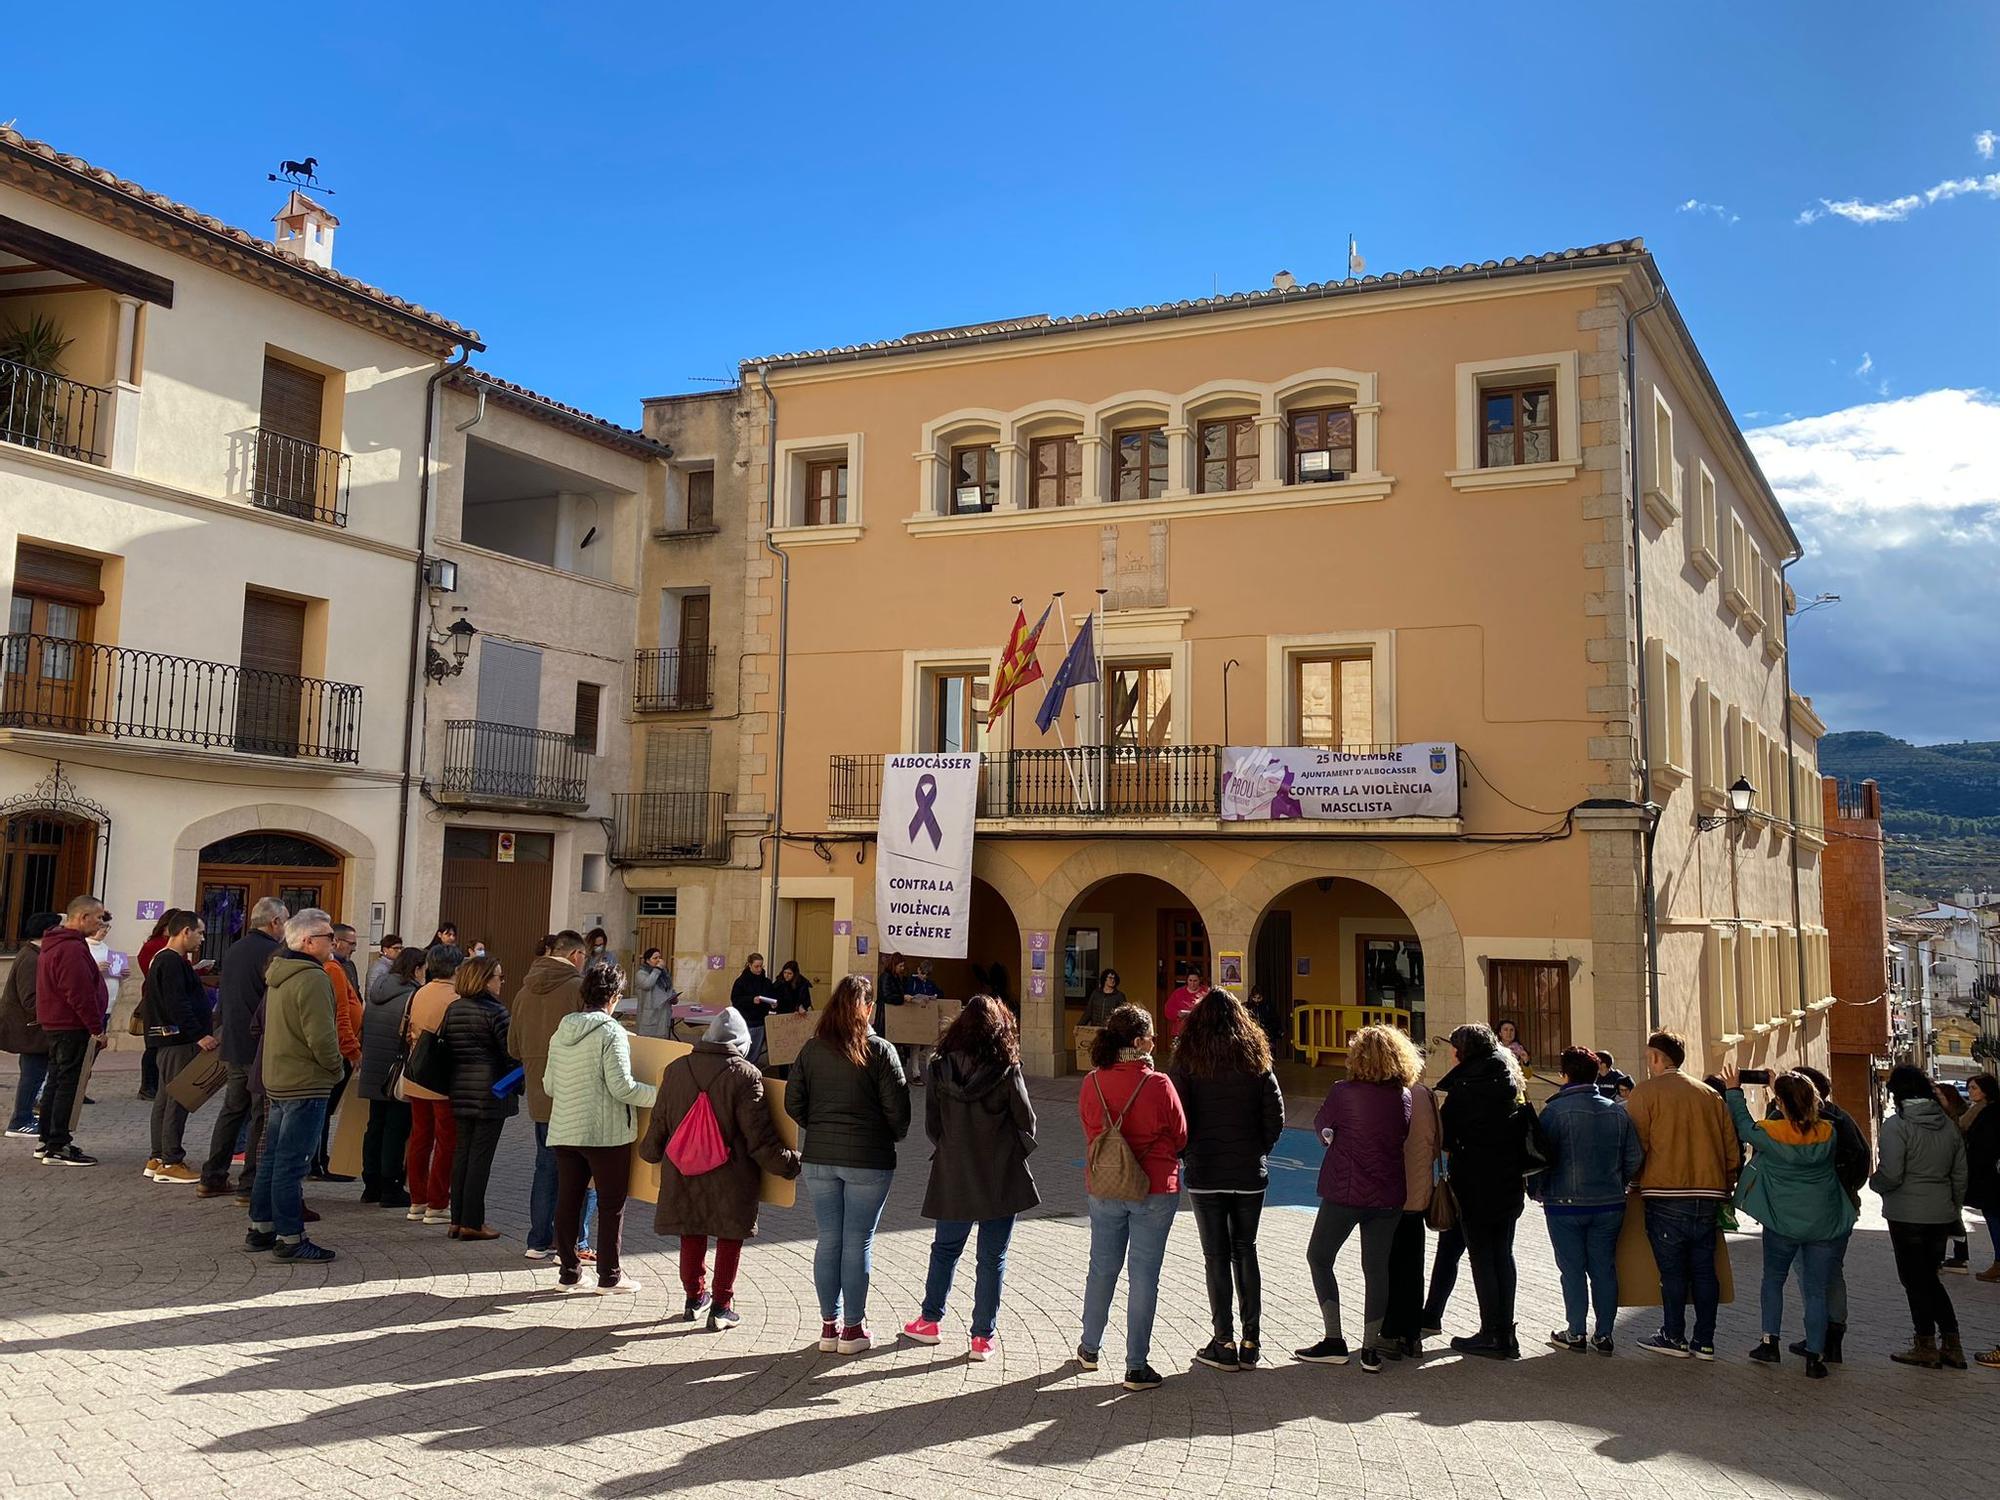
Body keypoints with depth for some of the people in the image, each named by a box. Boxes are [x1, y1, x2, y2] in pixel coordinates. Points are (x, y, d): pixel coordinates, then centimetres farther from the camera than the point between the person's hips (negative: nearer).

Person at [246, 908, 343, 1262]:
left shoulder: (280, 975, 12)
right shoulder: (313, 979, -19)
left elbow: (263, 1022, 22)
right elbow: (321, 1038, -23)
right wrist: (335, 1067, -7)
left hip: (277, 1080, 10)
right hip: (306, 1083, -10)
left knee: (272, 1157, 17)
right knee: (291, 1162, -5)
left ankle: (260, 1229, 25)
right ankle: (290, 1239, 1)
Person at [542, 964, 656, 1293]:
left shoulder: (561, 1032, 7)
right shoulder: (611, 1032, -13)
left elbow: (548, 1085, 13)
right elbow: (622, 1087, -18)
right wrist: (659, 1094, -7)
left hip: (564, 1130, 6)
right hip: (606, 1132, -6)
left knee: (567, 1201, 13)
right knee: (611, 1203, 6)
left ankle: (570, 1270, 19)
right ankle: (609, 1275, 10)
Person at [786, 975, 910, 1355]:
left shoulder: (812, 1049, 1)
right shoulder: (880, 1051, -10)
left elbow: (793, 1102, 3)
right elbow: (897, 1107, -8)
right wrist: (892, 1137, 11)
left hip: (819, 1158, 3)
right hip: (868, 1160, -3)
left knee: (828, 1240, 11)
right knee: (858, 1243, 5)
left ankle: (829, 1324, 19)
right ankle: (853, 1327, 12)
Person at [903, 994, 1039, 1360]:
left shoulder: (940, 1068, -6)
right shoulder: (1007, 1072, -14)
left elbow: (931, 1124, 0)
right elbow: (1026, 1123, -5)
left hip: (953, 1176, 3)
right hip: (1000, 1178, -2)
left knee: (945, 1248, 21)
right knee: (992, 1259, 8)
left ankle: (930, 1319, 32)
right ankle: (982, 1337, 12)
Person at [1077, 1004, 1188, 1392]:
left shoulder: (1092, 1084, -7)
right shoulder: (1159, 1086, -17)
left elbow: (1090, 1131, 6)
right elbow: (1180, 1138, -5)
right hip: (1155, 1189, -4)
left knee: (1102, 1268, 19)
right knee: (1144, 1275, 5)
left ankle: (1089, 1348, 34)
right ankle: (1137, 1366, 9)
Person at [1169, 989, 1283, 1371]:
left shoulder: (1188, 1060, -6)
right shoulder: (1256, 1059, 1)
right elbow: (1275, 1116, -2)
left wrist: (1185, 1154, 5)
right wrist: (1256, 1152, 11)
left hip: (1204, 1172, -3)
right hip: (1250, 1172, 3)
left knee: (1216, 1256, 5)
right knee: (1245, 1251, 14)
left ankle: (1224, 1343, 8)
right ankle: (1251, 1343, 15)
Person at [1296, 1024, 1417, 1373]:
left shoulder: (1343, 1093, -12)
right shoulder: (1404, 1097, -1)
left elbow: (1322, 1125, 3)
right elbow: (1405, 1137, 11)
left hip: (1345, 1191, -4)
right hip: (1388, 1196, 4)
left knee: (1318, 1257, 11)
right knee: (1377, 1267, 10)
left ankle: (1334, 1341, 7)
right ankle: (1371, 1349, 11)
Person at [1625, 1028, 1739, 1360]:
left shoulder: (1645, 1093, -5)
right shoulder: (1710, 1094, 11)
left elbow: (1636, 1146, -9)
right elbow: (1733, 1149, 11)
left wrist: (1635, 1182, 6)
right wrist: (1723, 1188, 20)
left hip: (1667, 1196, -5)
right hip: (1709, 1195, 5)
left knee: (1672, 1270, 3)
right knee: (1704, 1268, 10)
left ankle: (1674, 1337, 9)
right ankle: (1704, 1341, 14)